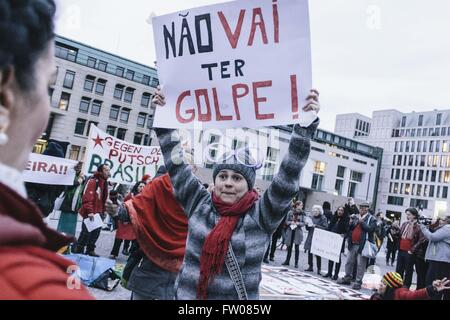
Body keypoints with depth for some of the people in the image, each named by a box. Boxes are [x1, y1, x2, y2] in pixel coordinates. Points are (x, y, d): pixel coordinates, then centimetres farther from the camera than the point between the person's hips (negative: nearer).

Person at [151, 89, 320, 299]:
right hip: (185, 294, 2)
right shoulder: (200, 204, -2)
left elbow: (289, 176, -17)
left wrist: (306, 126, -23)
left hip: (239, 296, -2)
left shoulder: (260, 215, -9)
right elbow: (176, 165, 0)